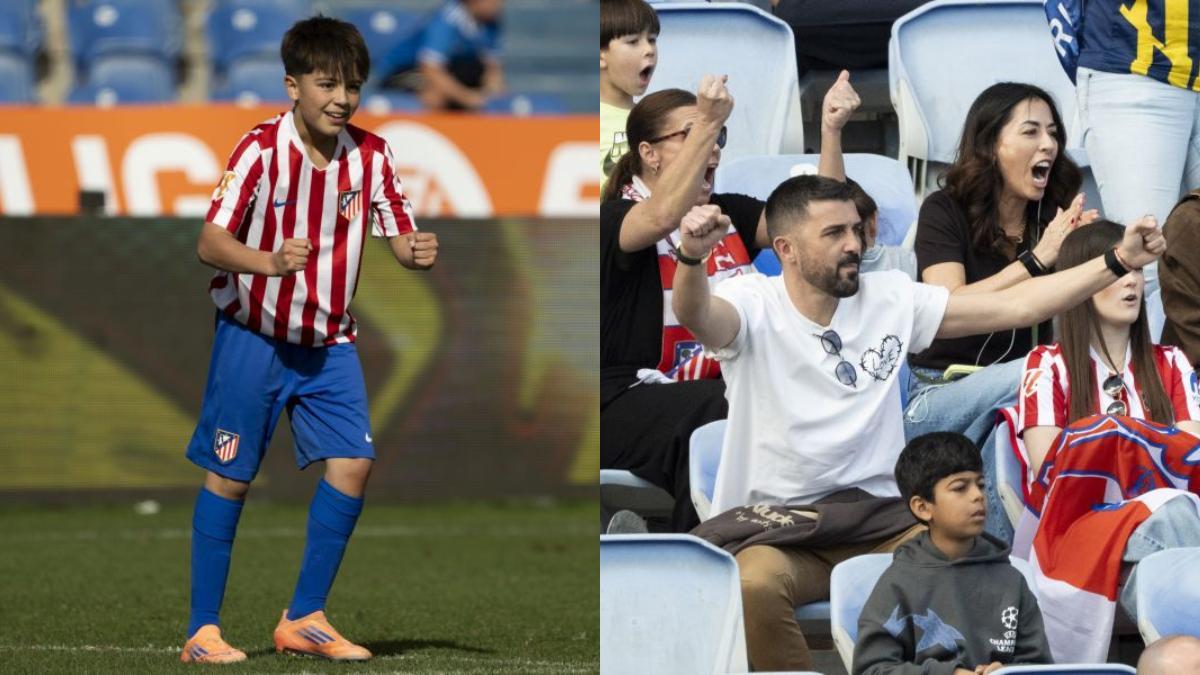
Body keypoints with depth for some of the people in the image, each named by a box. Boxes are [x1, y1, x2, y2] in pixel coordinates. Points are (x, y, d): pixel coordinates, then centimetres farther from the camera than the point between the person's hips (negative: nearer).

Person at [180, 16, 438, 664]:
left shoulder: (370, 155, -5)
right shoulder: (261, 149, -17)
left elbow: (400, 237, -2)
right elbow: (209, 243, -22)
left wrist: (416, 251, -27)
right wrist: (269, 262, -41)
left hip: (329, 342, 4)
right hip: (252, 336, -4)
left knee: (352, 463, -8)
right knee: (230, 475, 0)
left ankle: (304, 618, 5)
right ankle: (203, 629, 9)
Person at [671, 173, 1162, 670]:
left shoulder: (890, 299, 10)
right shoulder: (753, 305, -3)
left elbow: (1013, 307, 9)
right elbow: (695, 315, -27)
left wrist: (1118, 262, 2)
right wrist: (691, 257, -51)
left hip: (878, 526, 4)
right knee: (755, 583, -38)